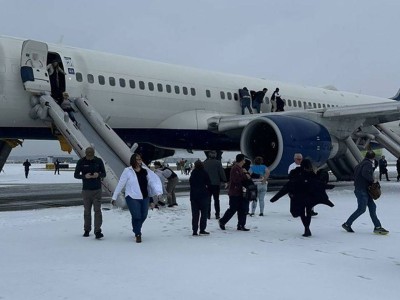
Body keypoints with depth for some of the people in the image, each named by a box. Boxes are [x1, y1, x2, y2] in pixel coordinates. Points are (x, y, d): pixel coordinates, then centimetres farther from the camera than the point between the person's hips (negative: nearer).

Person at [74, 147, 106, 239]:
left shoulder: (99, 161, -1)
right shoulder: (81, 162, -3)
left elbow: (104, 174, 5)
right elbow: (76, 175, 1)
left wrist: (98, 174, -18)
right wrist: (84, 176, -19)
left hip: (97, 190, -1)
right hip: (86, 190, 1)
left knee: (97, 210, -8)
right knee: (87, 211, 9)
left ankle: (98, 231, -10)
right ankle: (87, 230, 23)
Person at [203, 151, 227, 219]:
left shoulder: (204, 163, 1)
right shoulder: (218, 163, -8)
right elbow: (222, 173, -8)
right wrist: (224, 180, 0)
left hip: (207, 184, 2)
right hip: (216, 183, -2)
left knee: (208, 199, 9)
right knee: (216, 199, 7)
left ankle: (208, 214, 7)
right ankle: (217, 214, 5)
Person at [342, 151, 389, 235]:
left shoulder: (361, 163, 16)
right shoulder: (368, 164, -13)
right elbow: (365, 173, -30)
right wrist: (373, 179, -16)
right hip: (362, 190, -10)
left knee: (372, 206, 8)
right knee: (361, 209, -5)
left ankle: (377, 227, 8)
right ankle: (347, 224, 4)